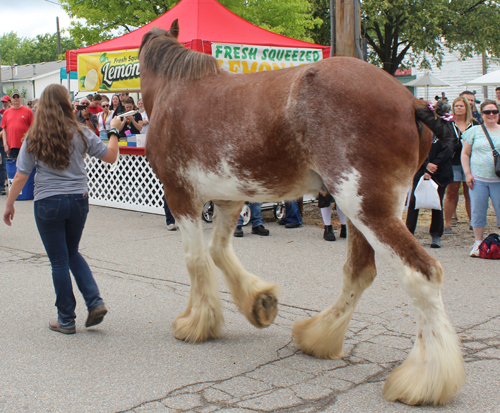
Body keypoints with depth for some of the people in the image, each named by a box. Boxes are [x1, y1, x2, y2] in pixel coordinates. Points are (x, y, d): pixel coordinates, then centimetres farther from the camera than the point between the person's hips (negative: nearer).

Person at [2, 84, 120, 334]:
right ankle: (95, 302, 9)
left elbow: (21, 176, -4)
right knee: (72, 253, 22)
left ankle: (66, 320, 16)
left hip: (48, 203, -2)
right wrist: (113, 132, 19)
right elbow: (110, 156, 4)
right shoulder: (80, 134, -3)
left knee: (59, 261, 7)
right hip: (78, 200, 2)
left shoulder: (34, 138, -5)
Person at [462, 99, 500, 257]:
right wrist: (467, 173, 0)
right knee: (478, 211, 3)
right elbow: (465, 154, 9)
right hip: (478, 179, 0)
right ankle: (478, 243, 15)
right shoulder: (474, 131, 8)